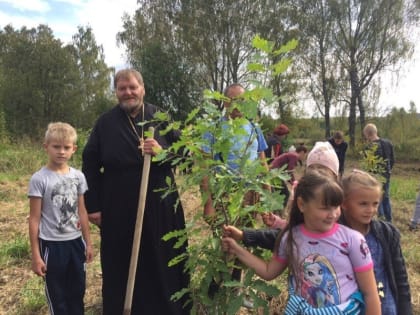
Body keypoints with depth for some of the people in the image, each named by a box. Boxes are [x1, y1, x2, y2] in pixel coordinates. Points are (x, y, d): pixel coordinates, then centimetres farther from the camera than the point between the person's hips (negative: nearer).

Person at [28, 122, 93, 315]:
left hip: (75, 242, 4)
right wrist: (35, 255, -9)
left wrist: (88, 243, 10)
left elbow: (82, 212, 7)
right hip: (52, 244, -4)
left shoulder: (78, 177, 0)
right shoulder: (39, 179, -13)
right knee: (57, 295, 12)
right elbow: (34, 219, -10)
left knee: (78, 291, 17)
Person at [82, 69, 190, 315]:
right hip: (118, 209, 0)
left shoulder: (160, 118, 3)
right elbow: (90, 166, 3)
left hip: (159, 206, 1)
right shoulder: (105, 123, 3)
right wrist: (93, 206, -1)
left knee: (162, 262, 10)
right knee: (121, 266, 10)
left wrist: (162, 152, -18)